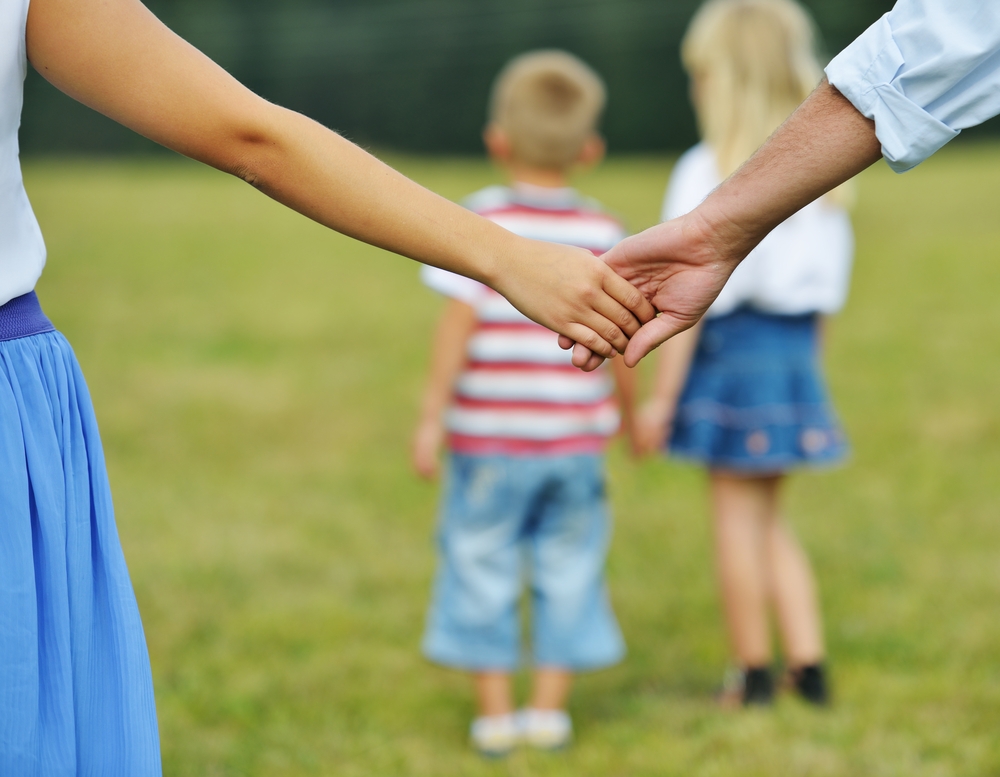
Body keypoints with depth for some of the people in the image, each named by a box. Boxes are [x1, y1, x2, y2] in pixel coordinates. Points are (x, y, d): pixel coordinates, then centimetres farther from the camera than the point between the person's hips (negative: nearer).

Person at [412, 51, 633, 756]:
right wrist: (629, 412, 18)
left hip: (488, 437, -2)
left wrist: (432, 415, -10)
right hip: (574, 436, 2)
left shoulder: (481, 223, -9)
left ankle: (495, 714, 11)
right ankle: (550, 709, 14)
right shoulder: (603, 235, -1)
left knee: (484, 571, 8)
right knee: (568, 571, 12)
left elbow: (459, 323, -14)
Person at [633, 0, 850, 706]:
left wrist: (661, 400, -8)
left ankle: (754, 674, 13)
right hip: (796, 350, 6)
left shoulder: (709, 172, -12)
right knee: (768, 519, 18)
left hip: (732, 347, -6)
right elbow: (827, 288, 10)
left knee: (738, 517, 5)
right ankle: (809, 665, 13)